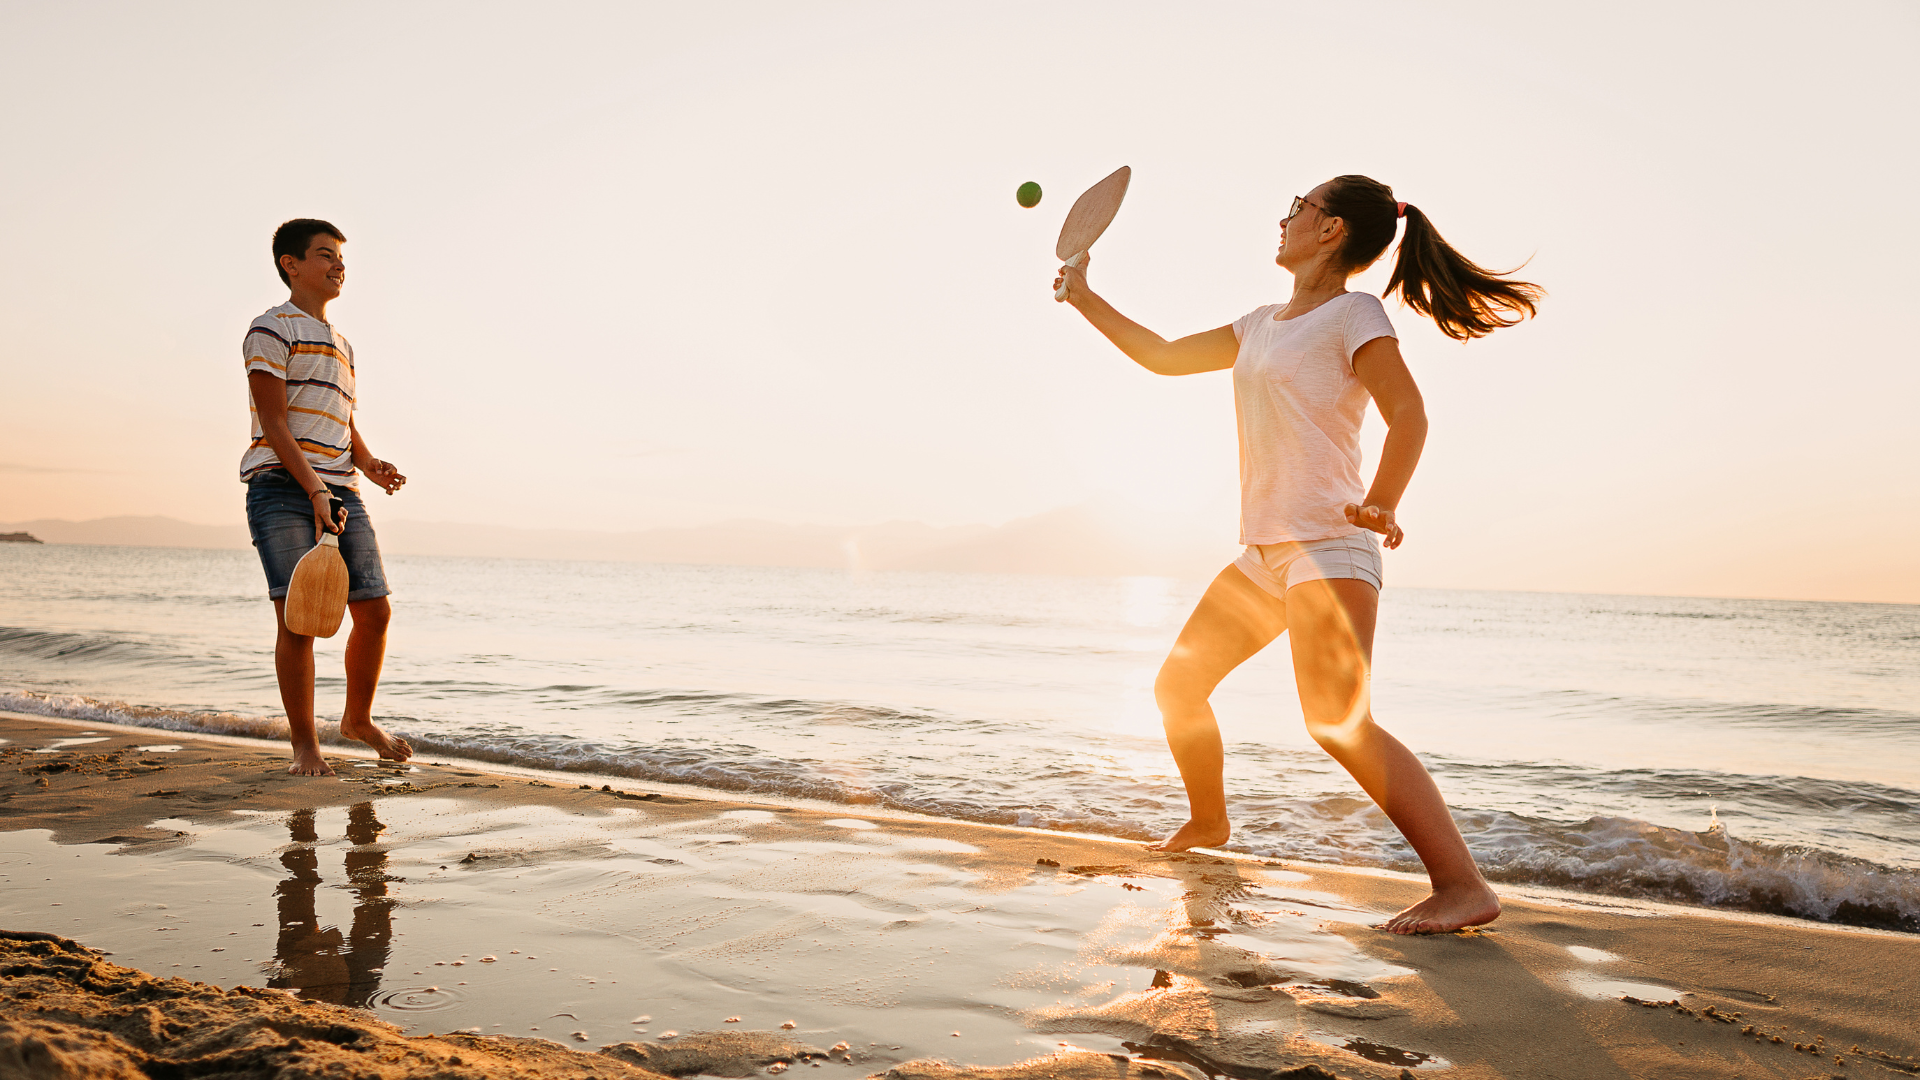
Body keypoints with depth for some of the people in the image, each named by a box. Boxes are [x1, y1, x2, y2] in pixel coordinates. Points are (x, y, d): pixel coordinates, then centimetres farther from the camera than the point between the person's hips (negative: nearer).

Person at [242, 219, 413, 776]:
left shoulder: (340, 344, 25)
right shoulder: (272, 329, 0)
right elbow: (273, 422, -9)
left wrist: (371, 465, 4)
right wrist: (314, 490, -18)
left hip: (340, 491, 7)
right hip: (282, 486, -7)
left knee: (375, 610, 2)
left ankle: (359, 719, 23)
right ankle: (304, 744, 1)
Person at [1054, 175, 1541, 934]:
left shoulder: (1353, 313, -4)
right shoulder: (1260, 327, 19)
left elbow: (1408, 414, -16)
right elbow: (1165, 357, 28)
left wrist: (1381, 502, -31)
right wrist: (1085, 299, 30)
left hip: (1329, 546, -8)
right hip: (1261, 552, 8)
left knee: (1337, 722, -23)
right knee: (1178, 685, 14)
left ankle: (1464, 886, -18)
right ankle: (1208, 822, 35)